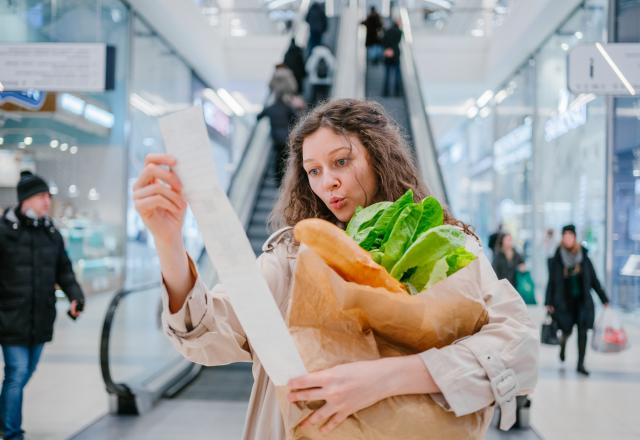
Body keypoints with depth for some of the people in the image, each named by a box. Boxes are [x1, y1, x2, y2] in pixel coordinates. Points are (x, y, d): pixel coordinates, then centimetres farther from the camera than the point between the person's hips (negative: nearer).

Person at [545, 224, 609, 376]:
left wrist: (604, 299, 7)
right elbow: (551, 283, 0)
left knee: (583, 332, -4)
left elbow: (594, 281, 7)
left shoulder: (584, 258, 1)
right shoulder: (557, 260, -3)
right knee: (567, 330, 0)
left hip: (582, 301, 1)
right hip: (565, 302, -1)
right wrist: (549, 303, -5)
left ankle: (581, 364, 4)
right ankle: (563, 344, 38)